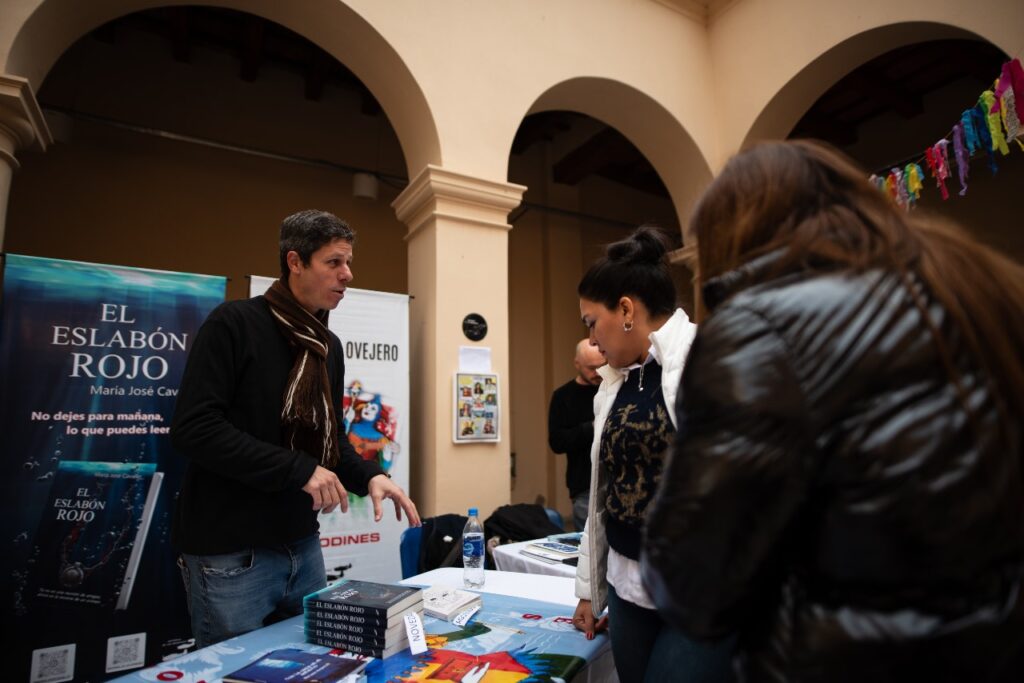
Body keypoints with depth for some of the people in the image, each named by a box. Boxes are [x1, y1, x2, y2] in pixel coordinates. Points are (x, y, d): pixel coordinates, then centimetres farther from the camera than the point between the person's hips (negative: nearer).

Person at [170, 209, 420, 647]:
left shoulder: (328, 346, 9)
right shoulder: (234, 324, -14)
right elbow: (194, 428, -22)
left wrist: (368, 476, -5)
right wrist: (298, 470, -23)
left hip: (302, 546, 7)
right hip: (229, 554, -7)